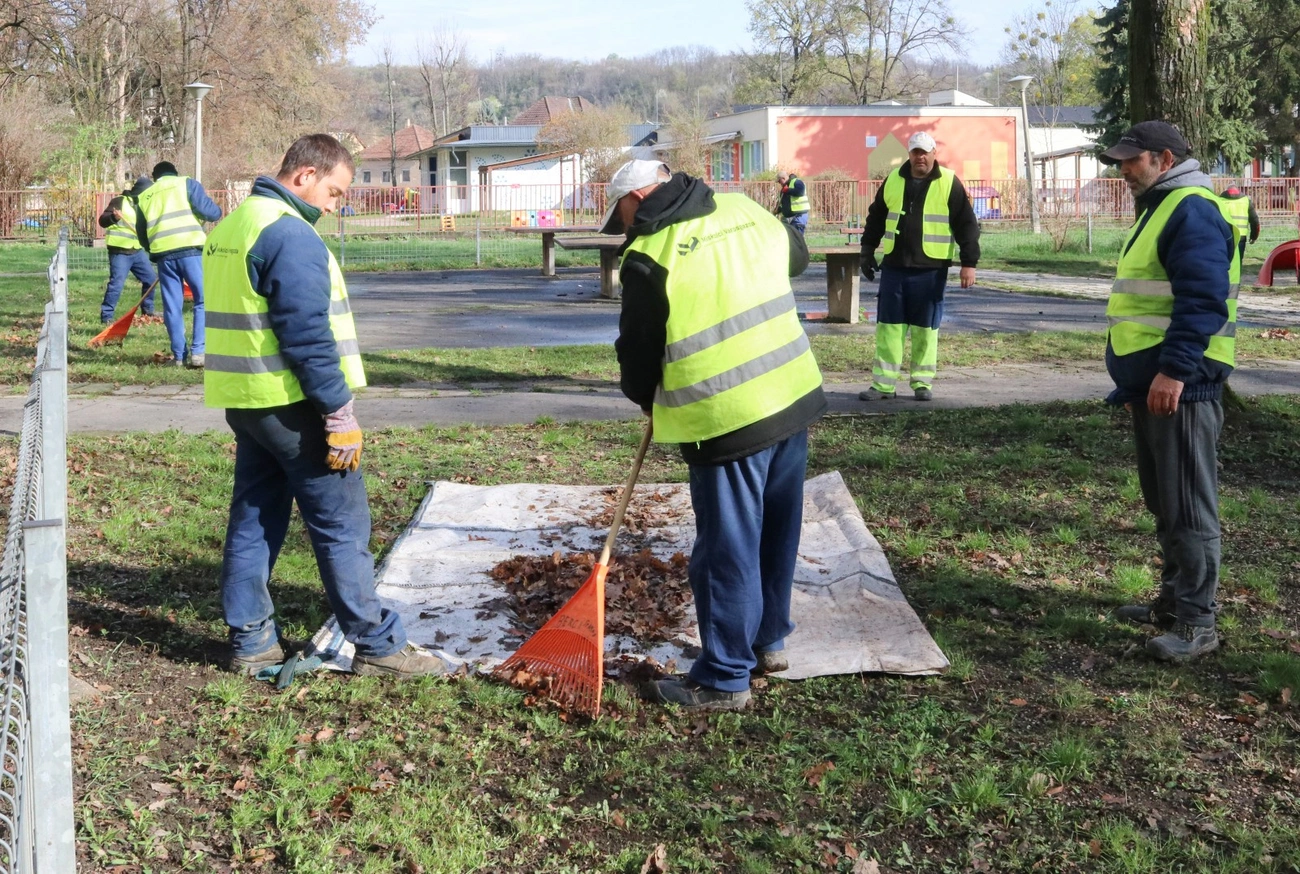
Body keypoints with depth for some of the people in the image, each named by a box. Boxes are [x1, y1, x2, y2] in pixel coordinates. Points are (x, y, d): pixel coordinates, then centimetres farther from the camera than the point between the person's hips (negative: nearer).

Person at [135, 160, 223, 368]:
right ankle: (198, 351, -5)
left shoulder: (144, 196, 23)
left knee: (172, 306, 10)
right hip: (190, 250, -3)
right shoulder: (186, 183, 11)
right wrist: (218, 211, 20)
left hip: (163, 255, 4)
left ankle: (179, 355, 12)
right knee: (204, 300, 4)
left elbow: (141, 234, 23)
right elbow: (209, 211, -1)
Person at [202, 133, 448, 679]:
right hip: (291, 404, -9)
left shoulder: (229, 227, 15)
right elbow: (307, 333, -22)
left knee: (252, 520, 13)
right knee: (342, 526, -2)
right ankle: (377, 645, 5)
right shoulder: (290, 233, -17)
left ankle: (250, 641, 19)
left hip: (241, 401, 9)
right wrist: (340, 412, -18)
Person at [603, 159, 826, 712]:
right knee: (777, 534, 20)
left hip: (727, 421, -7)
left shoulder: (648, 256, -12)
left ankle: (724, 679, 12)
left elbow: (639, 347, -2)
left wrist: (643, 396, 18)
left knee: (727, 548, 2)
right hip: (795, 397, 7)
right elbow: (797, 255, 26)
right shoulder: (743, 210, 7)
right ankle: (769, 640, 36)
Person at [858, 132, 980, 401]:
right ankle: (883, 384, 7)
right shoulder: (893, 181, 8)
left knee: (925, 328, 5)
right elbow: (876, 218, 18)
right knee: (888, 326, 3)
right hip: (893, 267, 3)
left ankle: (922, 382, 16)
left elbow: (967, 225, -3)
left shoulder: (949, 184, -3)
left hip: (930, 270, -3)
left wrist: (969, 263, -8)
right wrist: (867, 251, 15)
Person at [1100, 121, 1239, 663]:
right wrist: (1133, 375, 26)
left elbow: (1204, 299, -24)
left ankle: (1196, 622, 0)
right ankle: (1173, 600, 28)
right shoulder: (1158, 209, 21)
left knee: (1188, 507, -6)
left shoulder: (1192, 211, -13)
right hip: (1152, 383, 11)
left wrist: (1174, 369, -29)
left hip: (1180, 386, -11)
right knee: (1163, 503, 17)